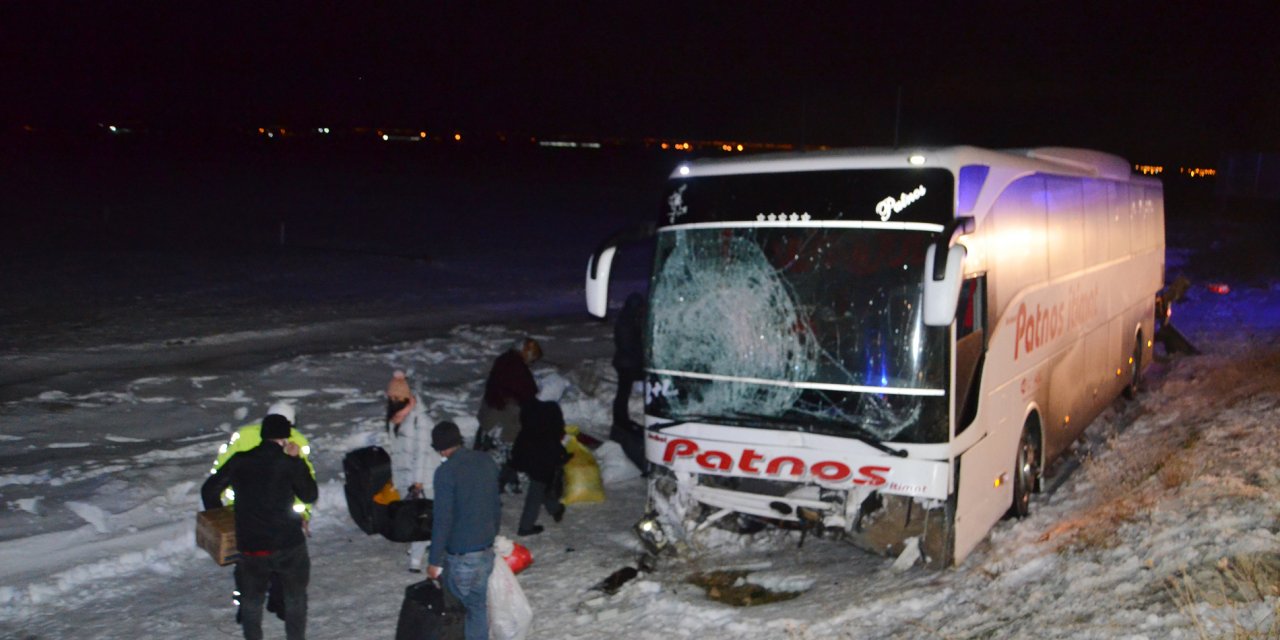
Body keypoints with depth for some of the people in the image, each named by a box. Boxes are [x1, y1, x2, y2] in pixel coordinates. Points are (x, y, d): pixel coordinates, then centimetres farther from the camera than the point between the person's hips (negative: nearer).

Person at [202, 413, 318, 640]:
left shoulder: (239, 461, 2)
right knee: (295, 597, 18)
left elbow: (209, 490, 10)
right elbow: (310, 495, 4)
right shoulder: (289, 463, -7)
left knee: (251, 600, 20)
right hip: (289, 544, -2)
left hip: (250, 546, 2)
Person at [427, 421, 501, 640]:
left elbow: (442, 519, -19)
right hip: (486, 551, 6)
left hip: (460, 556, -6)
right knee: (478, 605, 18)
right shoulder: (486, 461, 2)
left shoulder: (446, 472, -18)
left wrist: (434, 560, -11)